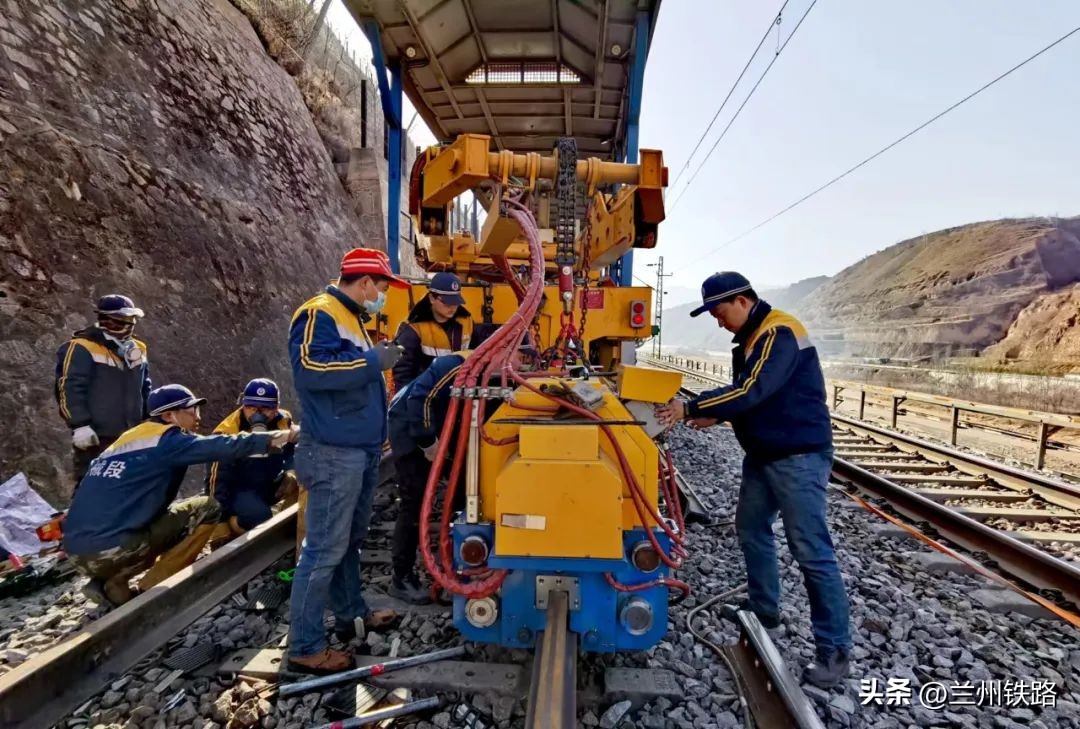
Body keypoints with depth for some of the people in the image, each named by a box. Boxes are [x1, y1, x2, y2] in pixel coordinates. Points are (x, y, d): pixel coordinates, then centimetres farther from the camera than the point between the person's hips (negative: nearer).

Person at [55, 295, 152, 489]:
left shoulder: (137, 349, 12)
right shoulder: (82, 348, -10)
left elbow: (145, 390, 20)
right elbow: (69, 389, -15)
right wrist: (80, 425, -19)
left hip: (131, 436, 7)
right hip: (96, 437, -7)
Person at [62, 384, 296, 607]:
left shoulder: (127, 439, 17)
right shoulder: (166, 440, -8)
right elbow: (220, 446, -15)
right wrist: (272, 438, -9)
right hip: (111, 549, -9)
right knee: (206, 508, -1)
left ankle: (112, 583, 10)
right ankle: (150, 591, -1)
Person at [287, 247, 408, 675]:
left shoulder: (350, 318, 17)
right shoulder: (319, 314, -14)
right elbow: (310, 368, -29)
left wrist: (376, 360, 11)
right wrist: (372, 361, -23)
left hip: (361, 450, 10)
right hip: (334, 453, -10)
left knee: (350, 541, 20)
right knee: (324, 550, -2)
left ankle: (351, 614, 36)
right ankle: (305, 647, 12)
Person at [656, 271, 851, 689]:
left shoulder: (779, 333, -19)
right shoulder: (751, 338, 11)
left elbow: (752, 391, -29)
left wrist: (690, 409, -25)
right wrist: (715, 416, 1)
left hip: (799, 457, -10)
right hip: (764, 454, 10)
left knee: (811, 551, -3)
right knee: (751, 529, 17)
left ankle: (834, 650, 11)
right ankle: (763, 611, 35)